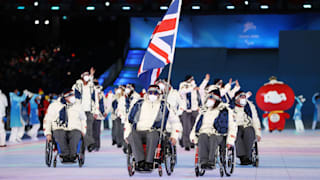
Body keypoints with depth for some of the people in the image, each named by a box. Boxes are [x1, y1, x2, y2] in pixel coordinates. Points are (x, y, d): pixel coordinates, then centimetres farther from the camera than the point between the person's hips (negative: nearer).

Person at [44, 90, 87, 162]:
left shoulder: (78, 105, 16)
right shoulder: (54, 105, 9)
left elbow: (83, 119, 28)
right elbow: (47, 120, 12)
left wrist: (83, 131, 14)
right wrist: (48, 133, 0)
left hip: (74, 129, 1)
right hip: (59, 129, -1)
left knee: (75, 135, -36)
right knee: (60, 135, -38)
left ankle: (72, 156, -45)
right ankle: (65, 155, -45)